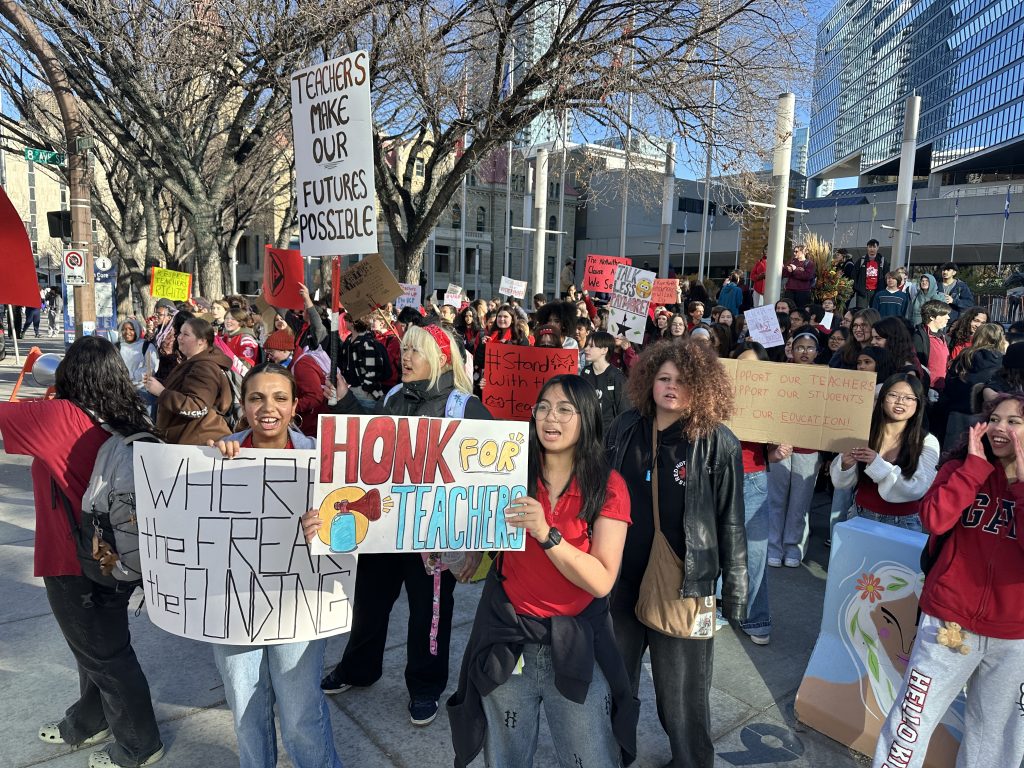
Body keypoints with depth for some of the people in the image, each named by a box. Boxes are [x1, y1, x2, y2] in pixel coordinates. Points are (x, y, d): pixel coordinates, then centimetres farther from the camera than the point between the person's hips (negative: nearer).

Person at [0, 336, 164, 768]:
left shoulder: (61, 417, -25)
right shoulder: (134, 420, -8)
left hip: (75, 565, -6)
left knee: (106, 656, 12)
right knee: (95, 647, 27)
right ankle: (87, 724, 49)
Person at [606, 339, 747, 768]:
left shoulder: (719, 444, -12)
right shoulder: (625, 429, -1)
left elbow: (730, 523, -7)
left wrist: (735, 591, -4)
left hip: (684, 586, -4)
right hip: (621, 576, 5)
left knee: (681, 691, 12)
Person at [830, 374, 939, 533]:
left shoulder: (927, 442, -10)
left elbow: (917, 489, -18)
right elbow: (842, 482, -4)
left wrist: (878, 464, -28)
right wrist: (846, 465, -26)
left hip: (902, 524, -1)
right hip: (861, 517, 2)